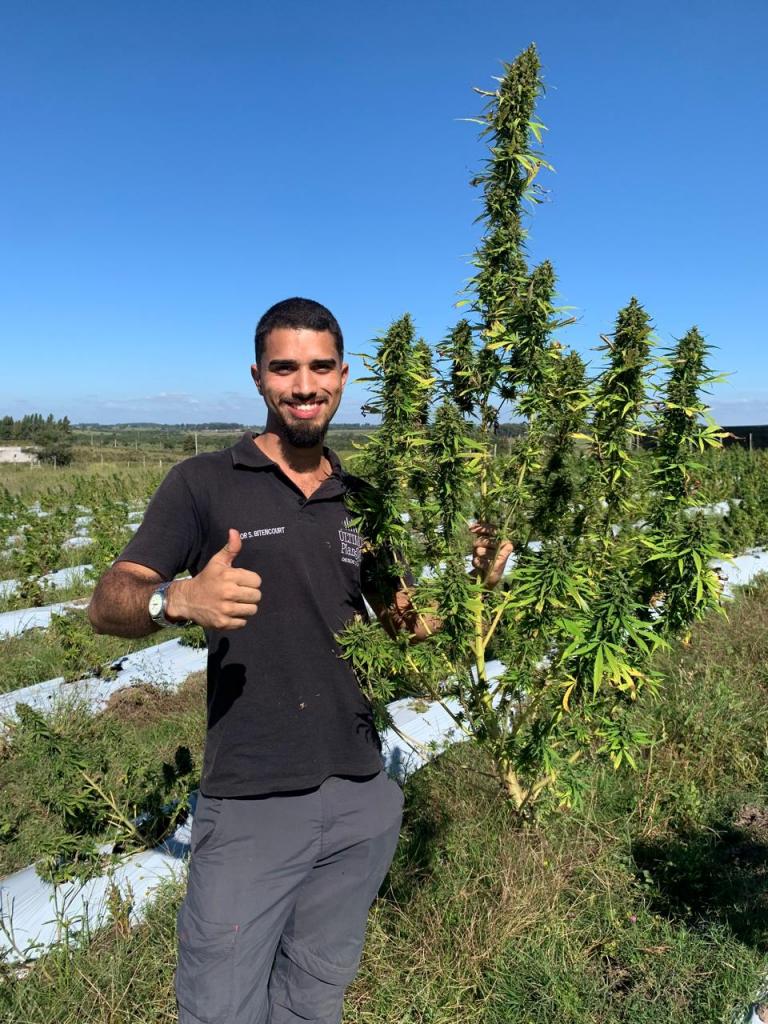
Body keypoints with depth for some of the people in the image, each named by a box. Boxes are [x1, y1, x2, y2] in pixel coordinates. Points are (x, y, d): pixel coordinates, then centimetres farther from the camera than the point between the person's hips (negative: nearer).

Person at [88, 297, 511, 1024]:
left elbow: (405, 621, 13)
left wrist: (474, 576, -6)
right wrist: (179, 599, -31)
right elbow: (107, 603, -9)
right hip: (250, 805, -4)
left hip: (363, 799, 4)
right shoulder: (203, 483, -5)